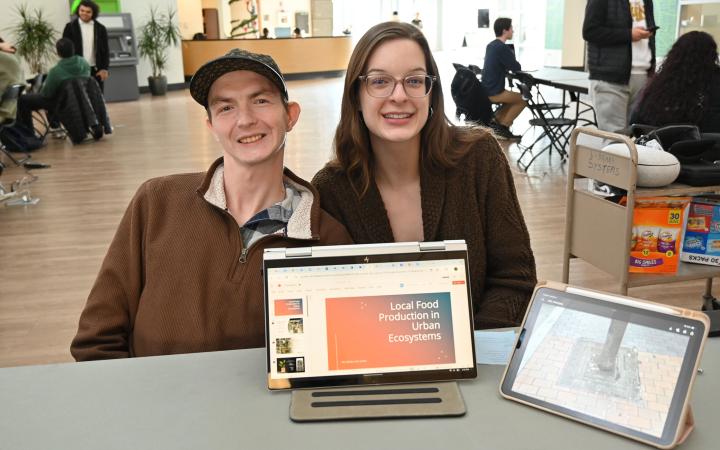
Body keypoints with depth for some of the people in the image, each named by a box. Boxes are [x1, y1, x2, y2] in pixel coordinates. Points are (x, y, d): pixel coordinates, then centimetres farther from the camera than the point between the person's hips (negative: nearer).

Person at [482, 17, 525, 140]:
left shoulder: (491, 45, 11)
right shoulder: (502, 48, -19)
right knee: (523, 99, 9)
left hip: (486, 89, 9)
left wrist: (509, 65, 5)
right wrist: (513, 64, 8)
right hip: (494, 92, -9)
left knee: (514, 97, 29)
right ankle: (503, 127, 9)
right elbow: (517, 68, -12)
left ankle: (495, 121, 17)